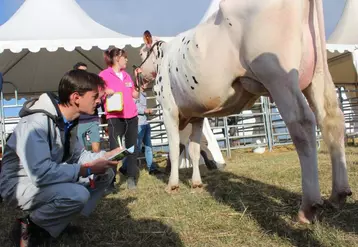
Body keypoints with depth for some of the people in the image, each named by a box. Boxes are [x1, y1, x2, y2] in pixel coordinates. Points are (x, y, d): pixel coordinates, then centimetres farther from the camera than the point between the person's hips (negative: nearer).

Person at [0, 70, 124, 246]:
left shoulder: (68, 120, -1)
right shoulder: (35, 123, -30)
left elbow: (77, 155, 8)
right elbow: (41, 174, -37)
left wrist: (106, 156, -9)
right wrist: (87, 170, -29)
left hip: (51, 179, 9)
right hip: (20, 184, -8)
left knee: (106, 174, -1)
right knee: (77, 194, -34)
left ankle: (57, 220, 4)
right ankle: (28, 227, -6)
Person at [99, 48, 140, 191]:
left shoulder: (126, 75, 15)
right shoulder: (104, 74, -3)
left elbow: (135, 95, 19)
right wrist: (105, 91, -22)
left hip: (132, 116, 6)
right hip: (115, 117, -6)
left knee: (132, 147, 8)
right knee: (114, 149, -7)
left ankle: (131, 178, 17)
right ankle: (110, 182, -1)